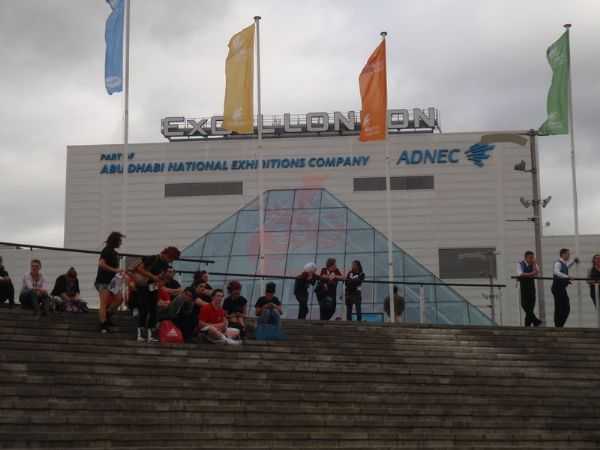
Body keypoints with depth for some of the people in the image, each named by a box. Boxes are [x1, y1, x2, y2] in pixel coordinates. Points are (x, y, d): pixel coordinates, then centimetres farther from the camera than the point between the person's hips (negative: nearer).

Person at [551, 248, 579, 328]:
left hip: (562, 288, 9)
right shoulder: (558, 263, -15)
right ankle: (557, 326, 2)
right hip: (558, 288, -9)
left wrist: (574, 261, 25)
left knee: (567, 308, 10)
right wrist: (566, 277, -45)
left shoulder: (564, 263, 13)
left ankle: (561, 325, 17)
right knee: (559, 308, -5)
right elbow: (556, 272, -35)